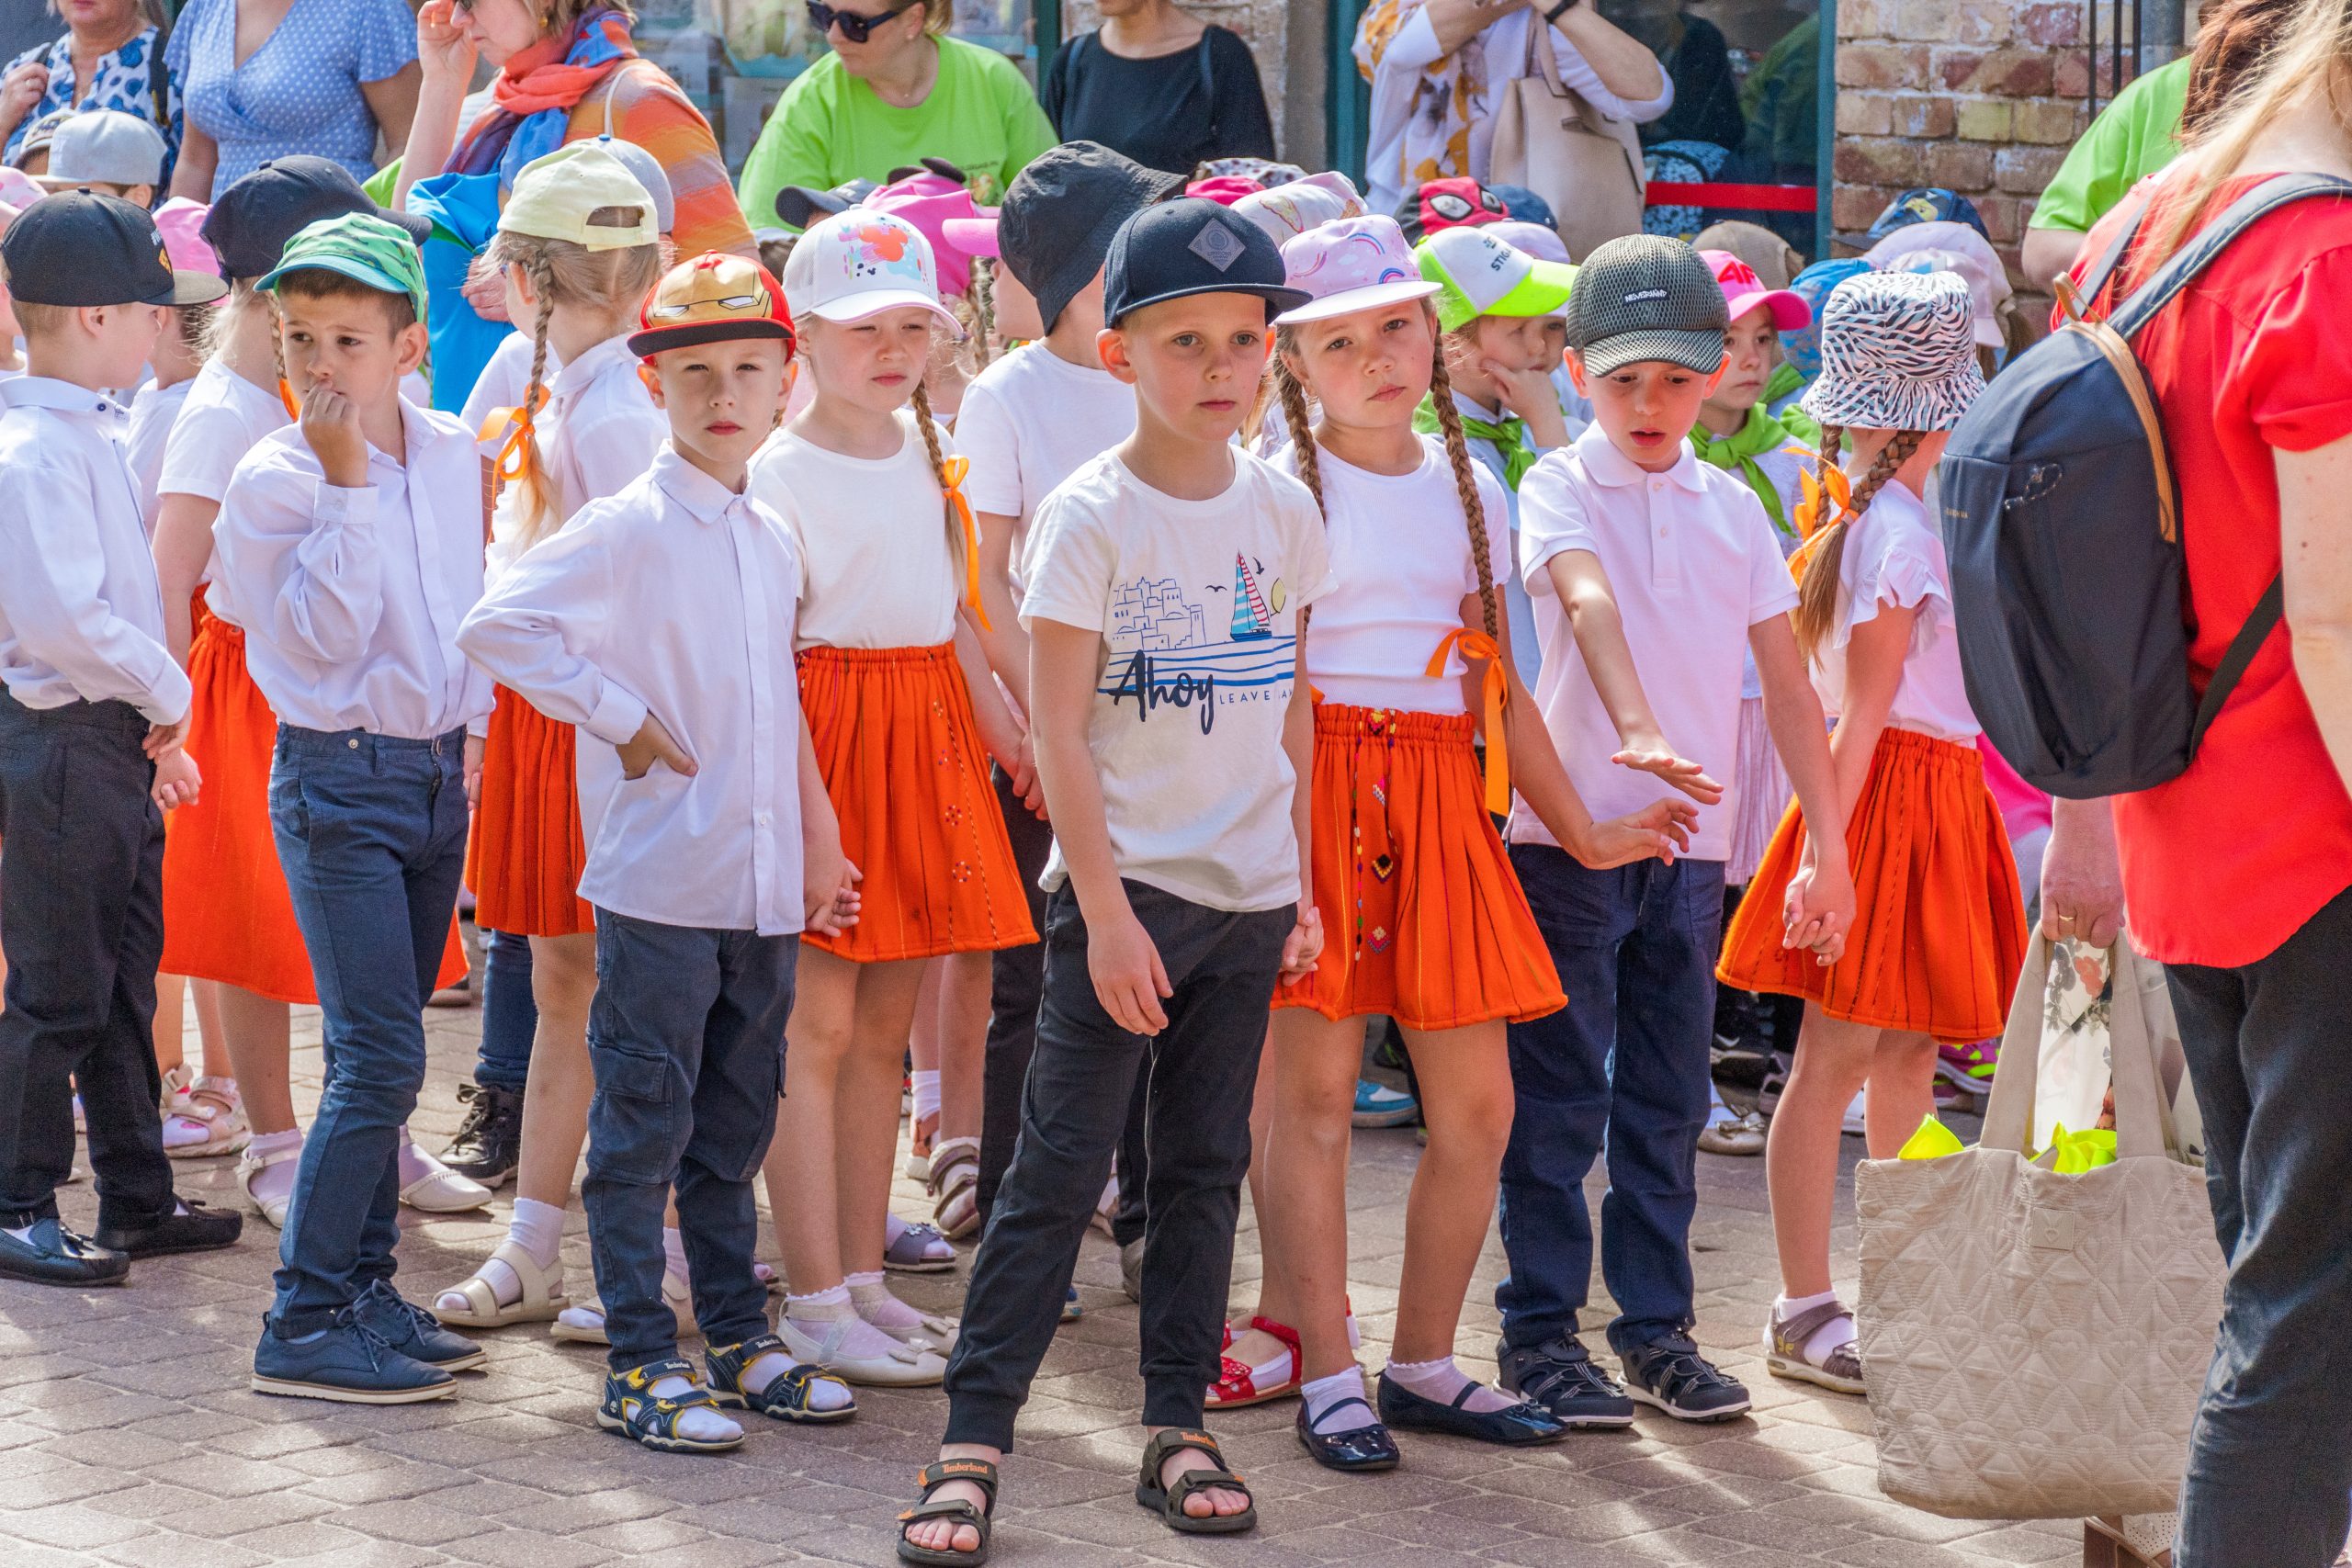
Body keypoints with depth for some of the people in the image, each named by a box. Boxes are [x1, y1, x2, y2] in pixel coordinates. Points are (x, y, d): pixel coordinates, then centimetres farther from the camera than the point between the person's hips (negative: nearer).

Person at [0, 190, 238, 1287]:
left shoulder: (92, 436, 13)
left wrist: (156, 725, 16)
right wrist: (164, 692, -14)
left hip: (116, 743, 10)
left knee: (123, 984, 15)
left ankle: (138, 1200, 23)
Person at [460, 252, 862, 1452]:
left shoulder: (774, 541, 12)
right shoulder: (629, 528, -9)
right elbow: (496, 624, -17)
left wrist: (816, 846, 18)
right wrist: (623, 722, -13)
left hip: (766, 887, 6)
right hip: (661, 877, -6)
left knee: (733, 1126, 15)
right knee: (644, 1127, -1)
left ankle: (737, 1337, 24)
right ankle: (641, 1363, 4)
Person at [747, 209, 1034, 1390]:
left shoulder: (923, 446, 12)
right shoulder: (779, 475, -11)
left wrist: (994, 715, 21)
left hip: (926, 734, 7)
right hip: (827, 736, -7)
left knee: (885, 1027, 11)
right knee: (817, 1027, -5)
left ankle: (863, 1277, 17)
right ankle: (815, 1303, -2)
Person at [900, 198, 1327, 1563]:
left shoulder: (1283, 508, 6)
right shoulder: (1093, 517, -9)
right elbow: (1061, 734, -11)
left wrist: (1302, 883, 11)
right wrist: (1107, 910, -15)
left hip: (1249, 890, 5)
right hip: (1125, 886, -5)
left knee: (1207, 1166, 10)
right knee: (1060, 1169, -5)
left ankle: (1180, 1426, 17)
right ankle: (974, 1440, -2)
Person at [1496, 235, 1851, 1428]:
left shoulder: (1732, 509, 10)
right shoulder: (1559, 486, -4)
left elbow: (1786, 680, 11)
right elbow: (1588, 600, -23)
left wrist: (1831, 841, 6)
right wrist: (1639, 732, -42)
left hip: (1692, 840, 4)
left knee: (1668, 1093, 10)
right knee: (1559, 1092, 1)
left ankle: (1656, 1327, 18)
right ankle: (1540, 1327, 9)